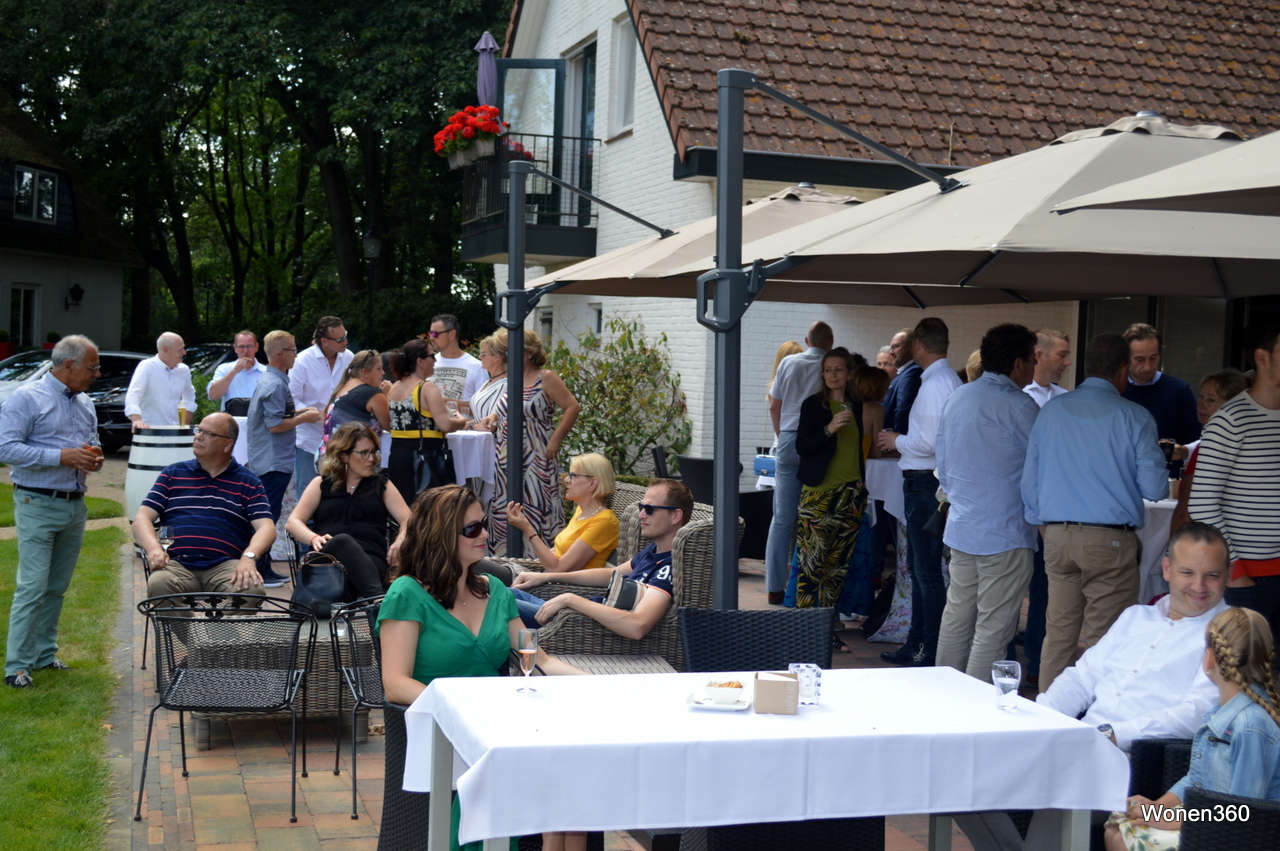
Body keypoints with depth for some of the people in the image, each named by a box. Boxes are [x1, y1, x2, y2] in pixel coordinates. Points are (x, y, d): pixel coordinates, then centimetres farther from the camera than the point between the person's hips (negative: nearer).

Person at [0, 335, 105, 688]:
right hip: (38, 505, -7)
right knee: (32, 587, -9)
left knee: (57, 588, 12)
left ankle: (45, 653, 22)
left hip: (75, 506, 7)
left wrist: (94, 459, 1)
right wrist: (61, 456, -21)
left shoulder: (85, 404, 15)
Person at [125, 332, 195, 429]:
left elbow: (189, 399, 25)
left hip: (175, 431, 5)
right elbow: (133, 394, -19)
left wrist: (186, 424, 11)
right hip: (150, 430, -5)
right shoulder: (147, 366, -7)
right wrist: (136, 419, -36)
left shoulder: (184, 370, 11)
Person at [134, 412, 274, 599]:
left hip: (225, 566, -1)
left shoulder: (248, 482, 16)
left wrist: (249, 557, -18)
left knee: (251, 589, -35)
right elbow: (142, 519, 13)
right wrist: (154, 548, -9)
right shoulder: (172, 474, 21)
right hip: (177, 565, 1)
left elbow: (266, 528, 4)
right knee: (158, 584, -35)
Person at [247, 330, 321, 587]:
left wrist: (298, 412, 14)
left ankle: (263, 568, 22)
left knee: (267, 515, 15)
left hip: (269, 460, 11)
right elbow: (275, 425, -23)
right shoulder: (275, 385, -19)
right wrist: (303, 418, -13)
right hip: (274, 462, -11)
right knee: (268, 516, -6)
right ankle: (259, 572, -2)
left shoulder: (269, 380, 14)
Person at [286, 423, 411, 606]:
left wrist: (401, 540, -13)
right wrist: (314, 538, -10)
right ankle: (378, 596, -61)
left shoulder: (381, 485, 24)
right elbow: (293, 522, 13)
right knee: (342, 541, -38)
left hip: (370, 563, 0)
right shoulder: (321, 484, 22)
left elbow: (408, 520, 12)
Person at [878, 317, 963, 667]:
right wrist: (901, 439, 13)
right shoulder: (948, 378, 13)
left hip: (925, 482, -11)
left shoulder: (935, 384, -18)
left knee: (927, 571, -4)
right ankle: (915, 645, 28)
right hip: (924, 482, 11)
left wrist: (897, 441, -8)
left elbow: (930, 442, -23)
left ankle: (932, 653, 2)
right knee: (918, 568, 18)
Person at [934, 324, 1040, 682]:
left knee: (956, 619, 15)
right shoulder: (1018, 407, -14)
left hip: (960, 529, 8)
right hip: (1005, 533, -8)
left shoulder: (955, 399, 9)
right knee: (993, 631, -2)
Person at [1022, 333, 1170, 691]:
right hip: (1110, 540, -4)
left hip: (1057, 537, 4)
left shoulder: (1051, 410, 7)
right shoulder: (1134, 417, -5)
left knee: (1058, 635, 12)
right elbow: (1155, 488, -6)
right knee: (1102, 642, 0)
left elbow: (1030, 480, 12)